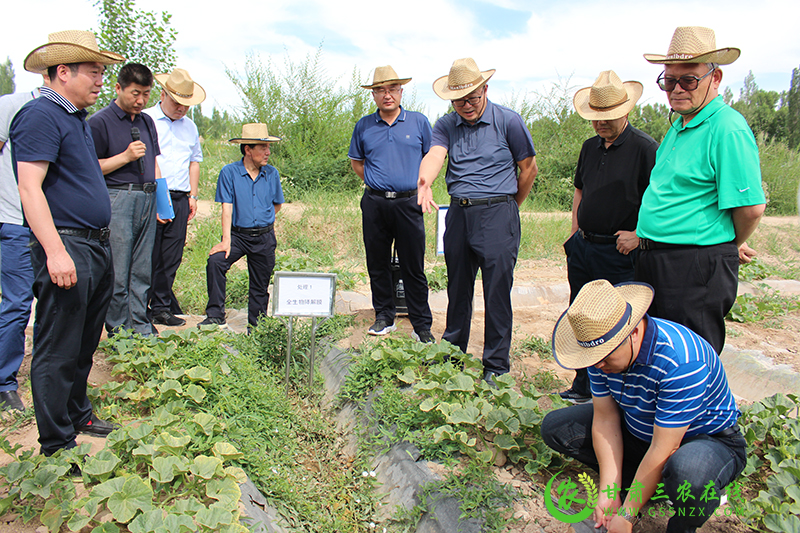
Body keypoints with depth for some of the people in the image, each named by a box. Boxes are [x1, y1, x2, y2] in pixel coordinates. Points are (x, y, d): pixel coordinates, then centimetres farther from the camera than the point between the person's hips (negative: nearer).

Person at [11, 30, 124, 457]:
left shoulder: (77, 118, 17)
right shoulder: (40, 116, -12)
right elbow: (30, 188, -20)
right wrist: (55, 252, -27)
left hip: (96, 248, 10)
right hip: (67, 249, -10)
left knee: (84, 343, 20)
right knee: (57, 353, -1)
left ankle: (78, 414, 36)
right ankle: (57, 446, 10)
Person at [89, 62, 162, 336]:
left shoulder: (147, 122, 17)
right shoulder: (100, 121, -3)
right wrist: (126, 156, -12)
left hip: (147, 200, 6)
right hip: (117, 200, -6)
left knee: (143, 271, 9)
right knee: (117, 274, -2)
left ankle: (141, 329, 18)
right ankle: (118, 334, 9)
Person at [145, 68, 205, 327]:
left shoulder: (190, 126, 19)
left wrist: (192, 195, 14)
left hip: (179, 198, 5)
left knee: (171, 257, 6)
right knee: (149, 255, -5)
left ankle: (161, 307, 15)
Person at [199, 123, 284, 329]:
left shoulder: (272, 174, 3)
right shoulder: (229, 172, -6)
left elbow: (277, 204, 17)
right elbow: (227, 208, -11)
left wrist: (263, 221, 12)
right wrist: (226, 241, -17)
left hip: (264, 237, 2)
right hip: (237, 234, -2)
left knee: (260, 284, 8)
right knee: (215, 262, -25)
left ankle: (256, 325, 25)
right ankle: (215, 315, -12)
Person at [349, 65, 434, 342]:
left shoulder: (419, 122, 6)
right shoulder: (363, 126, 9)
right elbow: (356, 161, 20)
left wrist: (420, 183, 4)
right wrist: (374, 181, 9)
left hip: (408, 203, -2)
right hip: (374, 204, 2)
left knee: (414, 267, 0)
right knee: (377, 264, 8)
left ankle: (422, 326, 9)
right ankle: (384, 317, 23)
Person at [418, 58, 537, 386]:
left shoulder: (508, 121, -2)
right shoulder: (446, 125, 6)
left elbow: (529, 168, 5)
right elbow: (435, 155, -14)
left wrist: (511, 208, 10)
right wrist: (424, 182, -35)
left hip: (497, 214, -4)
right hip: (458, 212, 4)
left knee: (497, 291, -1)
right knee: (457, 287, 14)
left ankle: (496, 365, 11)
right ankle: (452, 352, 30)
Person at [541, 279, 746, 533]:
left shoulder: (682, 361, -36)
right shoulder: (600, 346, -16)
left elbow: (662, 451, -31)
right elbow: (605, 418, -10)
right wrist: (609, 492, -16)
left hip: (708, 439, -6)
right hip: (640, 431, 6)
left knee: (688, 475, -42)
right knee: (554, 427, -5)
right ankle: (655, 484, -1)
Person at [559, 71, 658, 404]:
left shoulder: (645, 148, -10)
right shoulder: (590, 147, 12)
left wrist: (639, 235, -16)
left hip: (619, 252, -7)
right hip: (582, 247, 7)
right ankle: (584, 387, 29)